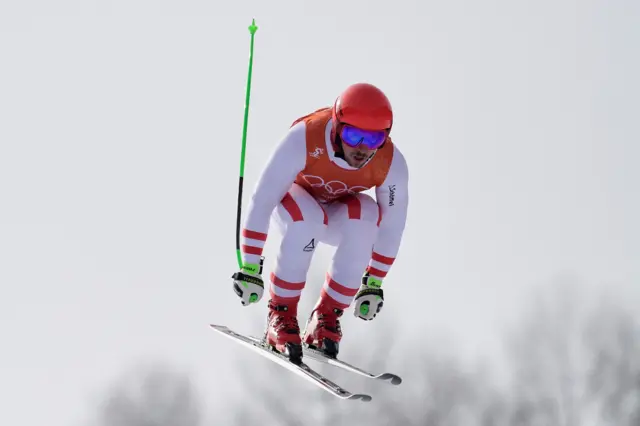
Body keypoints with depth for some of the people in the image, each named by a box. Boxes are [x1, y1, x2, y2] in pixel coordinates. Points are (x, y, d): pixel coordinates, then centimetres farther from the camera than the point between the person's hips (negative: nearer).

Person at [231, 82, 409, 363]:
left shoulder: (391, 163, -28)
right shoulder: (303, 139, -36)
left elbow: (392, 225, -13)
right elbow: (260, 203, -31)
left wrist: (374, 284, -9)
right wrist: (250, 270, -30)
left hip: (338, 216, 2)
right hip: (290, 203, -2)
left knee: (366, 217, -32)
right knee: (307, 220, -37)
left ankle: (327, 316, -18)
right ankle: (281, 315, -20)